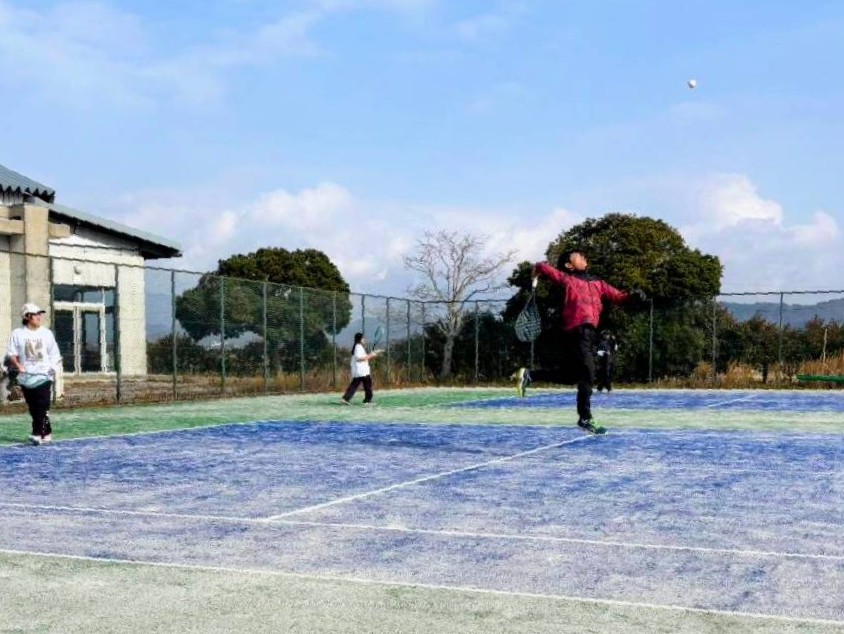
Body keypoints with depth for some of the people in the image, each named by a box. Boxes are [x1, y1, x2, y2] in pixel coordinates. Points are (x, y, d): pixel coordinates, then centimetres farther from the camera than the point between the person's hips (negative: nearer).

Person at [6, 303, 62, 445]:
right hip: (26, 377, 1)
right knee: (33, 408, 4)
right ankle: (47, 433, 15)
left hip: (44, 375, 0)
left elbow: (54, 353, 11)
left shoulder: (46, 333, 7)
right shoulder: (18, 333, 3)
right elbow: (12, 353, 3)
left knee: (42, 406, -12)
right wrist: (18, 365, -15)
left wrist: (53, 367, -6)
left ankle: (37, 434, -13)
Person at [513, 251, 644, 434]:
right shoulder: (567, 279, 5)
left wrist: (632, 295, 0)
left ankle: (528, 375, 24)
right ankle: (585, 418, -2)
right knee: (587, 374, -9)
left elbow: (617, 296, 15)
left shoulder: (597, 283, 22)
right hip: (577, 331, -7)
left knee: (569, 375, 13)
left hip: (588, 333, 7)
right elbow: (542, 267, 9)